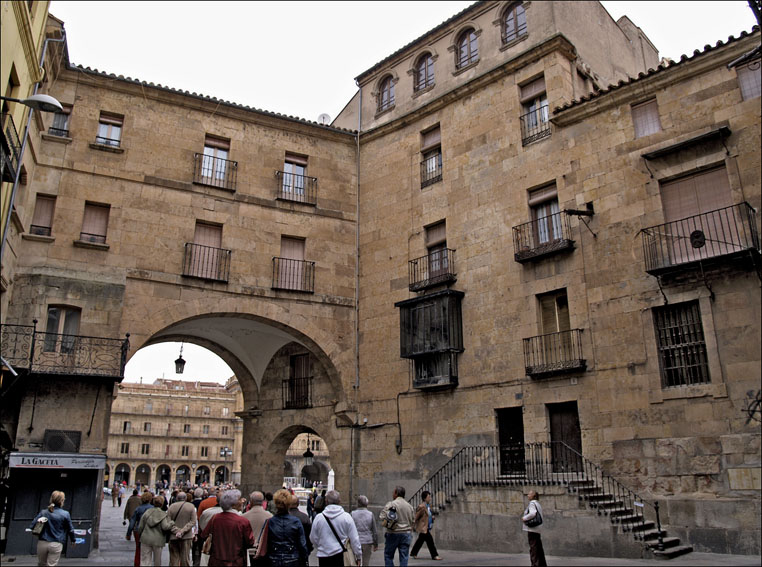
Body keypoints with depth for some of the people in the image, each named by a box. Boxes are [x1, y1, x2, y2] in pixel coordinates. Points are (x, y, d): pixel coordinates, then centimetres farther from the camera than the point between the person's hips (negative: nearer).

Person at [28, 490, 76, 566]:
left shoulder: (43, 512, 1)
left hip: (42, 543, 3)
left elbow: (32, 526, -1)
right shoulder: (65, 514, -6)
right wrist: (73, 540, 22)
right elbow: (70, 529, 5)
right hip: (56, 544, -3)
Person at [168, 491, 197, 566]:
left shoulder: (171, 506, 0)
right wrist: (183, 530, -12)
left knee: (174, 558, 10)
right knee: (185, 558, 7)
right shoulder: (191, 506, -2)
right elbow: (193, 522, -9)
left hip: (173, 536, 1)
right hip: (186, 536, -1)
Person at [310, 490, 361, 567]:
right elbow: (354, 539, -4)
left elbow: (313, 539, 6)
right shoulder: (346, 517, -8)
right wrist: (359, 556, 8)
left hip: (324, 558, 1)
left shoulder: (318, 518, -5)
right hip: (341, 555, -1)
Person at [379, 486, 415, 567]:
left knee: (388, 555, 8)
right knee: (404, 556, 7)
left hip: (393, 533, -4)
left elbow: (382, 517, -12)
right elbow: (412, 521, 14)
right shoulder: (409, 506, 8)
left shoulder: (391, 504, -9)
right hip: (406, 533, 4)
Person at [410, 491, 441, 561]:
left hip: (427, 527, 10)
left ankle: (413, 553, 31)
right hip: (423, 527, -10)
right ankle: (434, 555, 2)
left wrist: (432, 517, 6)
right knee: (430, 540, -7)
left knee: (420, 540, 18)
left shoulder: (428, 505, 9)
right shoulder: (421, 506, -21)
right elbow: (416, 517, -16)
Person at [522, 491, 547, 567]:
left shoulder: (532, 503, -12)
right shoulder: (538, 504, 18)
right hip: (538, 529, 10)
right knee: (539, 548, 16)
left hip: (532, 529, -10)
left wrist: (524, 518, -17)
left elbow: (533, 513, -28)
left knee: (533, 548, -7)